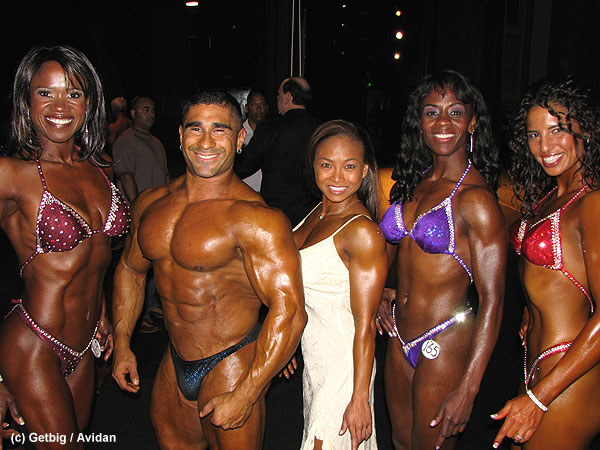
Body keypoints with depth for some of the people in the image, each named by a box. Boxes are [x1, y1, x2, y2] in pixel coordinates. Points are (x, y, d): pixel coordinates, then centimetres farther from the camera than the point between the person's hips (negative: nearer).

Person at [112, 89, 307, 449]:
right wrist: (122, 344, 15)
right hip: (174, 363, 7)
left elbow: (289, 312, -26)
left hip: (231, 365, -6)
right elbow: (131, 269, 15)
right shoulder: (151, 204, -1)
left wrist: (244, 398, -24)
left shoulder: (256, 219, -22)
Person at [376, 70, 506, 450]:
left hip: (446, 346, -7)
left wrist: (468, 389, -20)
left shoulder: (476, 198, -17)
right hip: (401, 339, 7)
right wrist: (381, 293, 4)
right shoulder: (412, 183, 5)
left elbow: (492, 301, -18)